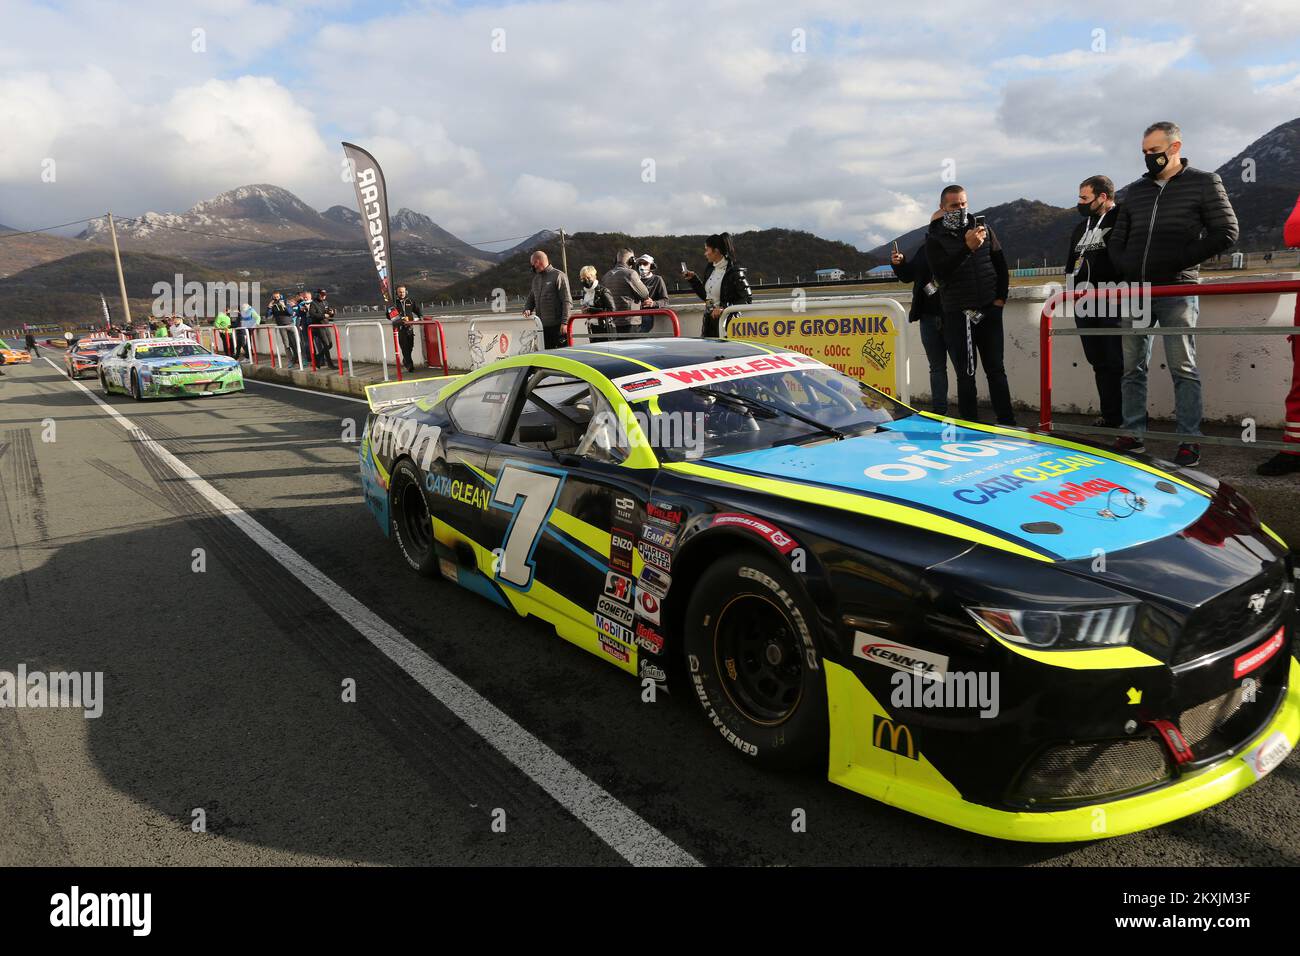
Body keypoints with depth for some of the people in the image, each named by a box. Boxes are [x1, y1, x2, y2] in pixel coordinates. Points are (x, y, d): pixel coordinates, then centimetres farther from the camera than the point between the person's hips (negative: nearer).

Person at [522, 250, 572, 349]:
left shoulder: (558, 276, -6)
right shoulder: (536, 279, 17)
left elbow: (567, 301, -11)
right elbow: (531, 298, 26)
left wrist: (564, 322, -17)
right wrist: (527, 309, 4)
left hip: (557, 326, -7)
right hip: (542, 326, 7)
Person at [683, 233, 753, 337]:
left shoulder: (733, 271, -12)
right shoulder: (710, 269, 10)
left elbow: (747, 299, -13)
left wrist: (724, 308, -21)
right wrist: (693, 279, 14)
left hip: (724, 321, -7)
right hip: (709, 320, 7)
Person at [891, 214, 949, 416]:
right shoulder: (925, 249, 12)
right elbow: (908, 275, 18)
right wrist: (899, 263, 0)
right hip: (929, 318, 5)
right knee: (937, 367, 13)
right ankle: (939, 411, 22)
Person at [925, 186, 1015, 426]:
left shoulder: (984, 229, 8)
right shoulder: (935, 238, -1)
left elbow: (1001, 265, 15)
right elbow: (940, 273, -16)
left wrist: (1001, 297, 5)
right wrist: (967, 247, -26)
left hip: (989, 311, 3)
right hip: (957, 316, -3)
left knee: (996, 370, 6)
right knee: (966, 375, -1)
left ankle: (1008, 424, 10)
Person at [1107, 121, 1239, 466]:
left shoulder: (1204, 182, 3)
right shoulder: (1136, 190, 16)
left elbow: (1226, 232, -3)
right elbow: (1116, 240, 20)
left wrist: (1179, 260, -11)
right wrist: (1127, 267, 1)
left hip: (1177, 290, -5)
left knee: (1182, 367, -6)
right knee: (1131, 367, 5)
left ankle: (1190, 440, 0)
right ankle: (1133, 434, 14)